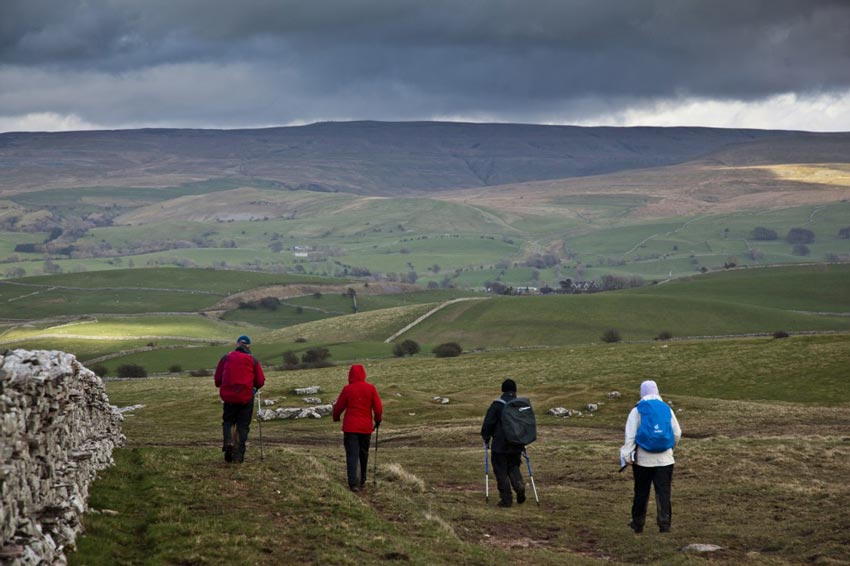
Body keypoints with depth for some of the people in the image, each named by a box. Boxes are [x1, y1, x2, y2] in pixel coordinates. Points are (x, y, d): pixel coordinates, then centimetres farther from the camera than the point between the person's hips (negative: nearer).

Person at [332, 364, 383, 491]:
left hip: (350, 427, -2)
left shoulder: (347, 389, -7)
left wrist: (336, 418, 24)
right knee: (363, 454, 18)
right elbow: (378, 407, -2)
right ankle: (362, 481, 30)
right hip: (366, 427, 2)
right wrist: (378, 420, 18)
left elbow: (338, 407, 3)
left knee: (352, 455, -5)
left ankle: (354, 483, -17)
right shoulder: (371, 388, -3)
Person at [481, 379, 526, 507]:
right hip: (517, 445, 5)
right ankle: (519, 485, -5)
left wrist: (486, 439, 5)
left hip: (500, 445, -5)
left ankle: (506, 498, 1)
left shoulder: (497, 405, -11)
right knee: (513, 467, 21)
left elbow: (487, 424, -10)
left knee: (501, 471, 3)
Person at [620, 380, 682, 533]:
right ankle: (664, 524, -5)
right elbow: (677, 433, 10)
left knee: (641, 492, 10)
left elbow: (630, 436, -8)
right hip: (664, 458, 1)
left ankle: (638, 524, 20)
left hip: (643, 459, -1)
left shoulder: (637, 411, -2)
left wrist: (627, 455, -7)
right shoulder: (667, 409, 6)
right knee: (663, 492, 2)